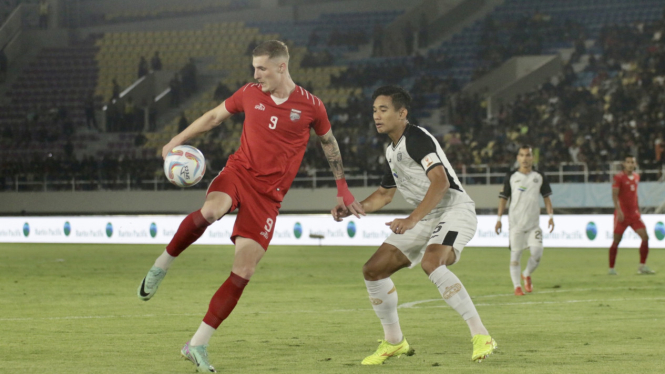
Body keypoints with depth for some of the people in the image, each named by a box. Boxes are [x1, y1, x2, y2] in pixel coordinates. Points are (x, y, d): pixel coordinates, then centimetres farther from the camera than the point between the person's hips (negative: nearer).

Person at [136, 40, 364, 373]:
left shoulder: (310, 106, -3)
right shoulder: (250, 94, 2)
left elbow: (329, 142, 14)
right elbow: (214, 116, 17)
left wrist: (342, 188, 17)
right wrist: (177, 141, 12)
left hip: (268, 194, 0)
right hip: (238, 171, 1)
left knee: (243, 273, -8)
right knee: (209, 212, -37)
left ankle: (198, 345, 0)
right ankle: (162, 266, -14)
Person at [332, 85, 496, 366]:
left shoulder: (416, 139, -16)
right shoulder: (392, 150, 15)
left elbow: (440, 182, -29)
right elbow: (384, 194, 28)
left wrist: (412, 219, -37)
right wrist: (351, 208, 12)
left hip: (454, 209, -10)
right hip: (426, 219, 10)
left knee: (431, 263, -37)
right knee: (373, 270, 3)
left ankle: (481, 336, -34)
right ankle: (394, 342, 17)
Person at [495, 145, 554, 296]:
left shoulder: (539, 177, 8)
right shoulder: (511, 176, 4)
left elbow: (546, 197, 12)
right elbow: (503, 198, 7)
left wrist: (551, 216, 1)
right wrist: (499, 218, 1)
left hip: (534, 222, 1)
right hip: (516, 221, -1)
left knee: (537, 252, -10)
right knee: (515, 254, -3)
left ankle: (527, 275, 17)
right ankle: (517, 286, 4)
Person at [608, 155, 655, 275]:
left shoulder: (636, 177, 11)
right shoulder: (619, 177, -9)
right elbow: (614, 195, -15)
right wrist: (619, 210, -25)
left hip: (634, 213, 6)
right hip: (622, 214, -6)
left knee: (645, 237, -5)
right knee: (616, 240, -2)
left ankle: (642, 266, 3)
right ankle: (611, 268, 7)